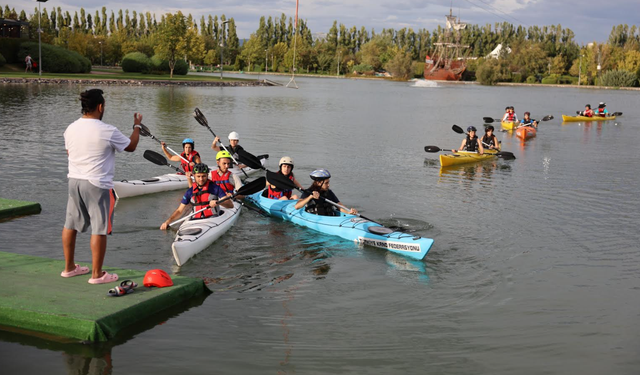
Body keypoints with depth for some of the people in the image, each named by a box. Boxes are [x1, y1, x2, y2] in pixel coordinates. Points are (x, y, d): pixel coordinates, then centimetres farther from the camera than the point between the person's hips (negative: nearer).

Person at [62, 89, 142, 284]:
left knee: (70, 225, 15)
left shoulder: (70, 129, 3)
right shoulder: (108, 131, -15)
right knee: (99, 229, 1)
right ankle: (96, 274, 6)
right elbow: (131, 146, 0)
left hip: (74, 180, 7)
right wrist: (137, 126, 14)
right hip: (97, 185, -7)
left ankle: (69, 267, 27)